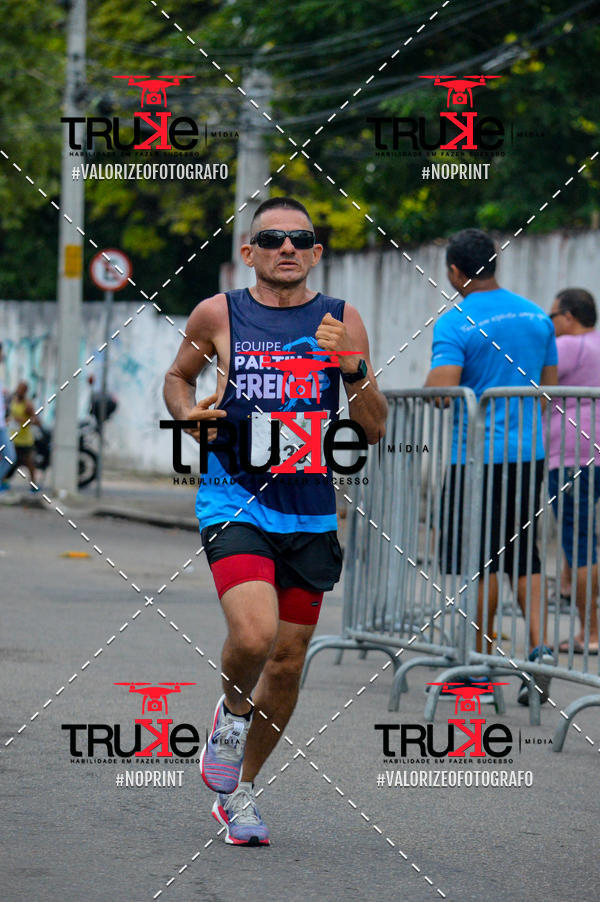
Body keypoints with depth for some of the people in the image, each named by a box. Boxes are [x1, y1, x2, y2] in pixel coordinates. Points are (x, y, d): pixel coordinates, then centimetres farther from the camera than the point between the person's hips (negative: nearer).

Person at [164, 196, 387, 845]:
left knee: (287, 663, 8)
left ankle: (239, 792, 28)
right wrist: (190, 413, -3)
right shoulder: (219, 315, 1)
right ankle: (232, 710, 10)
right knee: (253, 634, -25)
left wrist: (351, 366, -14)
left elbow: (374, 429, 4)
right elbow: (177, 377, 19)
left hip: (309, 510, 3)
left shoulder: (341, 321, 4)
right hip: (234, 500, -3)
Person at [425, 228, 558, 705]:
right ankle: (539, 644, -7)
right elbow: (550, 385, 12)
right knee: (523, 553, 12)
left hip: (477, 453, -5)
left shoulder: (455, 324, -11)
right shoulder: (537, 316, 7)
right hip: (531, 452, 5)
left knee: (479, 559, 3)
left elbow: (441, 389, -22)